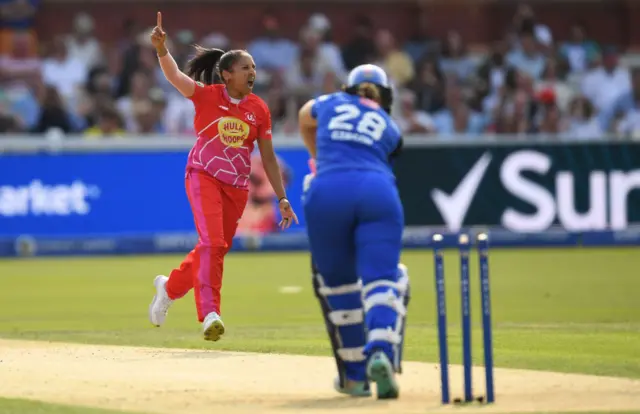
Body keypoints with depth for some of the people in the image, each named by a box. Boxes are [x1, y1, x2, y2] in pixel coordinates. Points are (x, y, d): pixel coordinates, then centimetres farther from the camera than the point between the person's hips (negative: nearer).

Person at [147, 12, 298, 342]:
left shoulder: (259, 109, 3)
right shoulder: (206, 95, -6)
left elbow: (268, 158, 8)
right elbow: (174, 76, -22)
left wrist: (282, 198, 4)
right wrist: (161, 50, -42)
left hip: (237, 187, 4)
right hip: (204, 177, -4)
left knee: (215, 249, 10)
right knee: (212, 243, -21)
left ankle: (170, 286, 36)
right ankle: (209, 313, -23)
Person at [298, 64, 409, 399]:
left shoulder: (331, 104, 30)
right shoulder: (389, 128, 26)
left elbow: (305, 117, 51)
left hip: (326, 192, 0)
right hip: (378, 192, 0)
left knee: (336, 282, 13)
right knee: (382, 279, -5)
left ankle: (355, 375, 16)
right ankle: (381, 353, -33)